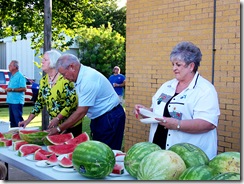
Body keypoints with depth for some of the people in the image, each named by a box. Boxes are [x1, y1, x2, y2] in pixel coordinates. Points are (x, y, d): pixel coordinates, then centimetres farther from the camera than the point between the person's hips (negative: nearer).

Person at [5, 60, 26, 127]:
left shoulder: (20, 76, -11)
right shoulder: (12, 76, 17)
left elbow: (24, 89, -18)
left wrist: (12, 89, -21)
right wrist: (8, 89, 10)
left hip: (17, 102, -10)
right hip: (11, 101, 10)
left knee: (18, 120, -8)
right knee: (12, 120, 14)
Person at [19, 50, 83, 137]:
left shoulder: (64, 78, -15)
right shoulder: (44, 80, 6)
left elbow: (72, 101, -19)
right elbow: (40, 102, 13)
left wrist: (58, 118, -22)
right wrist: (28, 120, 6)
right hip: (54, 126, 6)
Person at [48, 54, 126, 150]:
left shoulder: (88, 79, -25)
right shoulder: (83, 75, 5)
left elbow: (81, 112, -24)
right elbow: (81, 107, 11)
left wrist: (58, 129, -18)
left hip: (110, 119, -10)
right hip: (99, 119, 10)